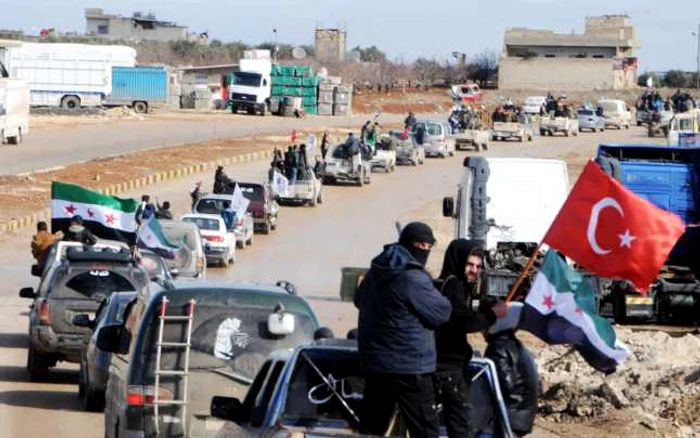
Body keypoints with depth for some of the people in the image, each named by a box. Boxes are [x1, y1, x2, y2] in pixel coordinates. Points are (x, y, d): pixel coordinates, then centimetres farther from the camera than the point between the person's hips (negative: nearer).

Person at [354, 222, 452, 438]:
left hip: (374, 363, 8)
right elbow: (442, 313, -11)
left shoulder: (375, 272, 9)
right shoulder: (414, 278, -18)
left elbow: (359, 299, 27)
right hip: (409, 366, -8)